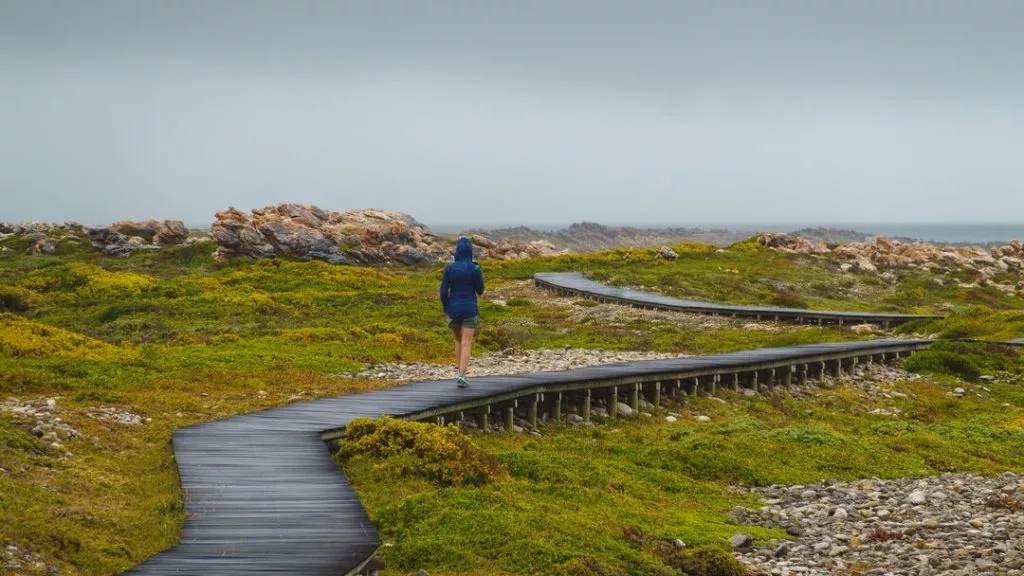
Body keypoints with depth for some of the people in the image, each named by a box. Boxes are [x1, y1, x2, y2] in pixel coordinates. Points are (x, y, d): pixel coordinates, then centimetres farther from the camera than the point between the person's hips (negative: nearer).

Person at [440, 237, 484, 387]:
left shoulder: (449, 269, -4)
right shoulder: (474, 269, -10)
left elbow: (443, 292, -4)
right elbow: (480, 291, 0)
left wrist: (446, 310, 11)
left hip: (453, 309, 3)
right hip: (470, 310, -3)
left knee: (459, 340, 24)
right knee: (466, 344, -3)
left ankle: (458, 369, 21)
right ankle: (461, 375, -17)